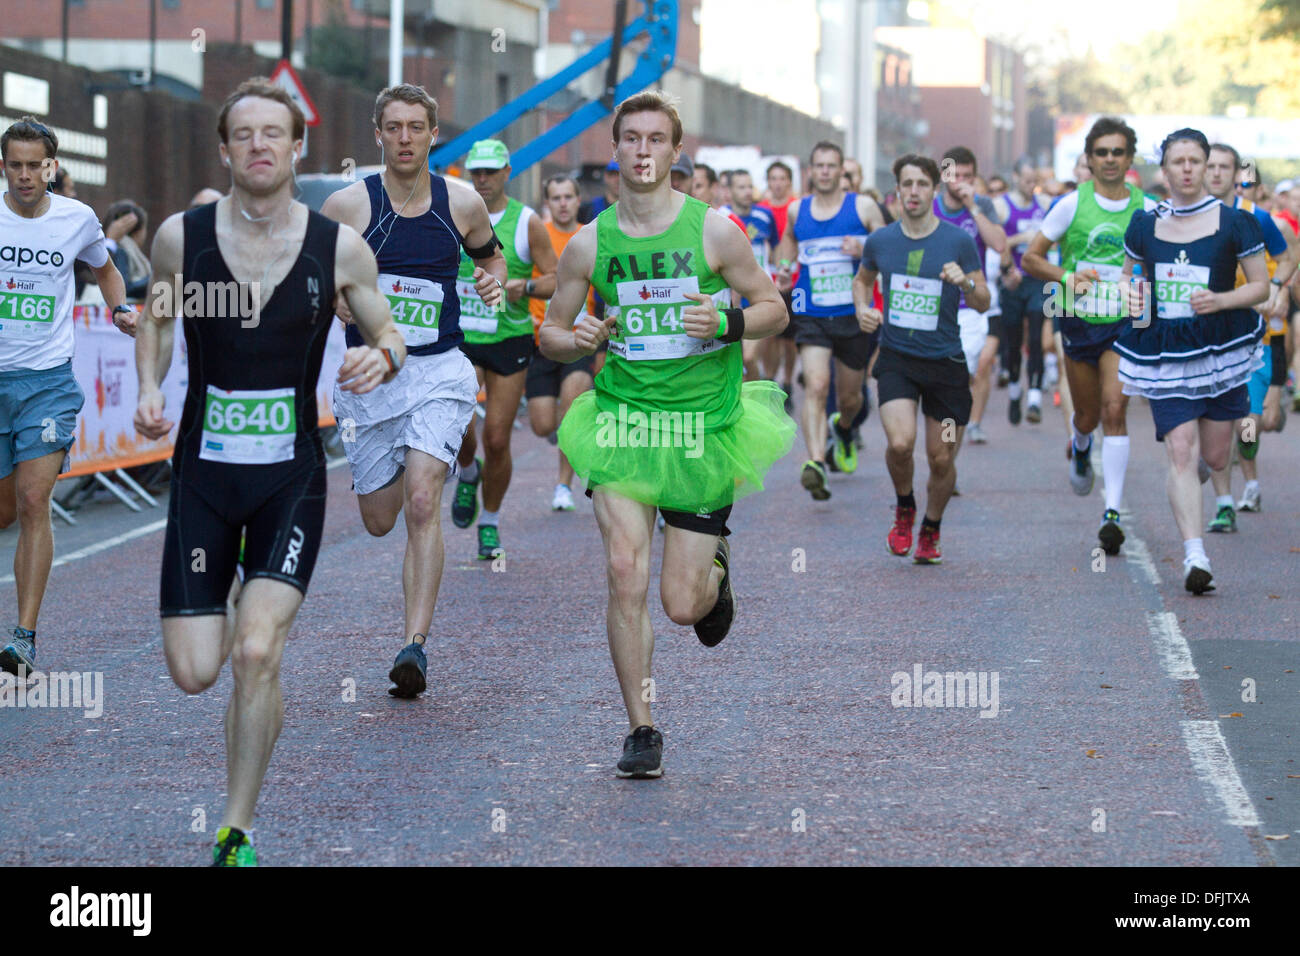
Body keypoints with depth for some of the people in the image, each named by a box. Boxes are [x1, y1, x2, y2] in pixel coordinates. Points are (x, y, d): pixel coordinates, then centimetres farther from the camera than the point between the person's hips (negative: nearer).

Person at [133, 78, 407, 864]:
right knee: (193, 672, -1)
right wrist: (150, 388, -5)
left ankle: (237, 835, -1)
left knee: (257, 653, -18)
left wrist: (384, 356, -16)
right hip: (204, 474, 1)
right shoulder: (180, 237, -4)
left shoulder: (338, 248, -5)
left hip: (293, 478, -1)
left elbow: (387, 329, 8)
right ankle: (235, 598, 39)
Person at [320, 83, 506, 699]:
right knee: (378, 520, 11)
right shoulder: (348, 205, -5)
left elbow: (491, 255, 20)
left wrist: (495, 281, -2)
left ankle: (415, 646, -18)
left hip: (439, 372, -1)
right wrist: (338, 300, -15)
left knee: (422, 504, -18)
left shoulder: (462, 203, 1)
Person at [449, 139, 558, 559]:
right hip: (460, 337, 1)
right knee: (458, 427, -15)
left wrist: (523, 287, -20)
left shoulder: (527, 223, -3)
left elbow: (556, 281, -2)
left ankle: (490, 525, 18)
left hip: (509, 340, -1)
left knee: (497, 440, -1)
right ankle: (468, 473, 21)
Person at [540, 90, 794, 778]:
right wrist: (581, 341, -12)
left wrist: (727, 323, -15)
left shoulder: (713, 230, -3)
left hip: (703, 423, -1)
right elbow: (550, 333, 11)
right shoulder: (589, 243, 1)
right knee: (624, 573, -15)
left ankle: (716, 569, 39)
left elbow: (774, 309, 5)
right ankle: (641, 730, -2)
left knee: (682, 606, 0)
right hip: (622, 418, 1)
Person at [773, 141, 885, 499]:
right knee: (816, 386, -22)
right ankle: (816, 461, -32)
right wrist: (783, 268, 7)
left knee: (850, 396, 14)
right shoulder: (797, 211, 6)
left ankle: (843, 428, 50)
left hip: (855, 315, 0)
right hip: (811, 317, 0)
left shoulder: (863, 207, 0)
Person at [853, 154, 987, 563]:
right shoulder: (880, 241, 2)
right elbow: (862, 279, 23)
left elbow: (983, 303, 0)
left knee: (942, 459, 4)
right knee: (900, 442, -21)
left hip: (945, 362, 0)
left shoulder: (959, 241, -4)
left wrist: (966, 283, -21)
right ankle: (904, 507, 9)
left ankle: (931, 530, 31)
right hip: (896, 359, 0)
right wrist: (862, 309, 3)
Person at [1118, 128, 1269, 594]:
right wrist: (1131, 298, -2)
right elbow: (1128, 274, 21)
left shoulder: (1233, 223, -3)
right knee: (1180, 451, -13)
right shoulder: (1145, 224, 5)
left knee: (1214, 457, 7)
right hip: (1164, 353, 1)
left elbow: (1261, 286, 0)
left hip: (1220, 345, -1)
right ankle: (1194, 554, -16)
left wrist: (1219, 300, -18)